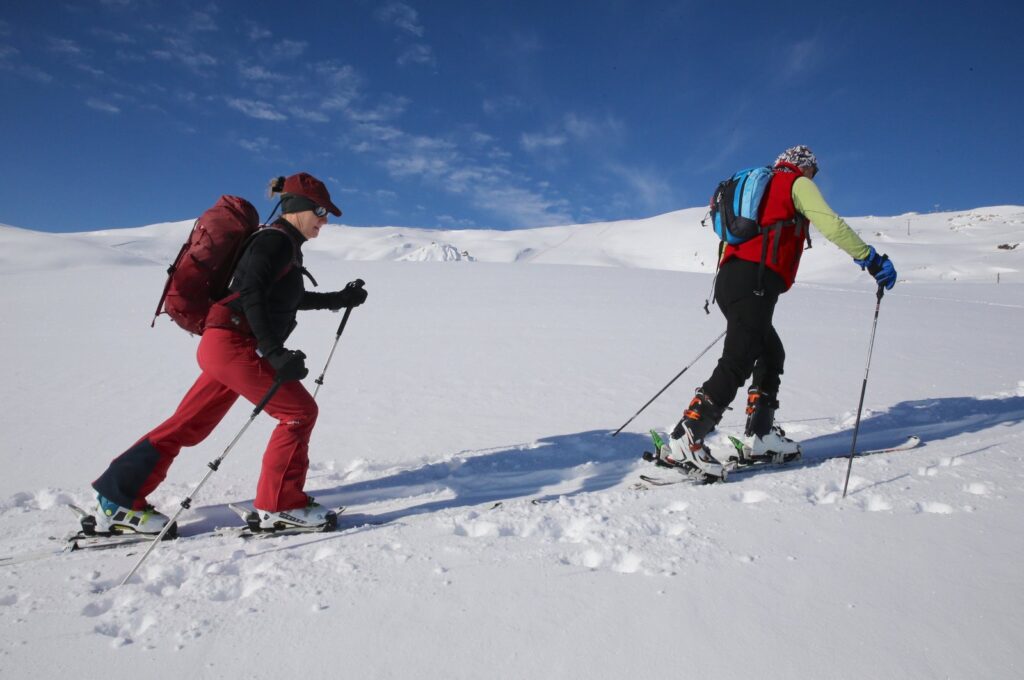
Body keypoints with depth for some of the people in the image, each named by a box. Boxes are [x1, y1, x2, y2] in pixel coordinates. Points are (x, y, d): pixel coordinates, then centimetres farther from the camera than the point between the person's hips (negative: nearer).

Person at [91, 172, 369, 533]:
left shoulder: (284, 245, 20)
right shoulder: (276, 240, -10)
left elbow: (289, 298, 32)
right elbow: (251, 294, -22)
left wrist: (339, 299, 30)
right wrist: (276, 352, -28)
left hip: (226, 344, 10)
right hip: (234, 343, -10)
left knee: (187, 424, 13)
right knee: (300, 411, -7)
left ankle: (117, 499, 21)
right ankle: (279, 505, 0)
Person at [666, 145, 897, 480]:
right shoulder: (798, 185, 11)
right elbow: (831, 225, -3)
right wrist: (870, 258, 1)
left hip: (728, 278, 9)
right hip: (755, 282, -9)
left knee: (771, 355, 17)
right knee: (737, 363, -15)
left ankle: (760, 436, 11)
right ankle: (686, 439, -24)